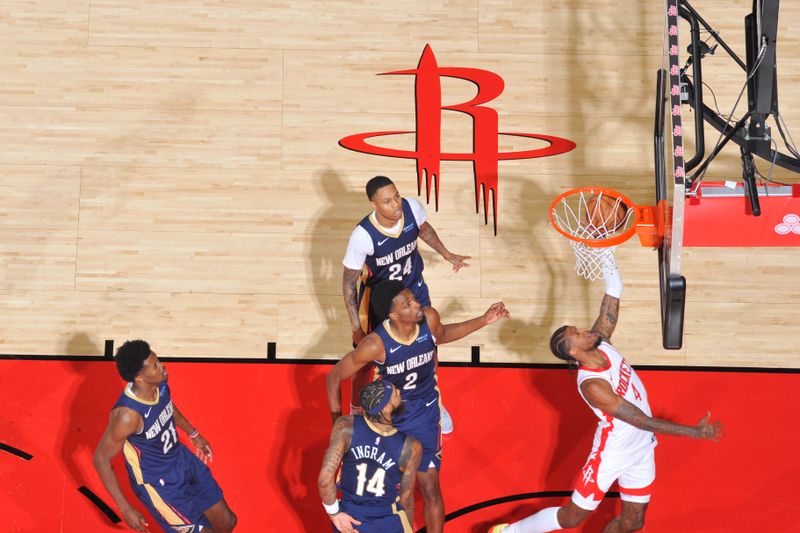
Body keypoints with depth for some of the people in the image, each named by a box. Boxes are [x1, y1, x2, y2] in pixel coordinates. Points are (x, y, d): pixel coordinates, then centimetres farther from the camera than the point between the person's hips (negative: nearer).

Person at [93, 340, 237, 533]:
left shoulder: (160, 384, -15)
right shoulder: (127, 414, -36)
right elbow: (101, 459, -25)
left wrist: (193, 434, 24)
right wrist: (126, 509, -22)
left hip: (181, 459, 7)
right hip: (156, 482, -7)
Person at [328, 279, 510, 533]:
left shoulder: (429, 318, -22)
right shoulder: (376, 344, -33)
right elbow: (334, 376, -20)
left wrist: (483, 321, 1)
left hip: (424, 416, 2)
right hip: (386, 417, -2)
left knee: (430, 489, 1)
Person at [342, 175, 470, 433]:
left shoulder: (412, 208, -25)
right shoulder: (363, 235, -36)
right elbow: (349, 281, -22)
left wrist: (447, 254, 13)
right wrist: (356, 327, -23)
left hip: (414, 290, 4)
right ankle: (356, 412, 38)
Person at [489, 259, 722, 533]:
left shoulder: (601, 343, -10)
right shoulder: (591, 385, -30)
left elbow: (614, 292, -8)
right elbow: (642, 421, -29)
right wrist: (695, 431, -28)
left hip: (642, 448, 7)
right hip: (612, 453, -7)